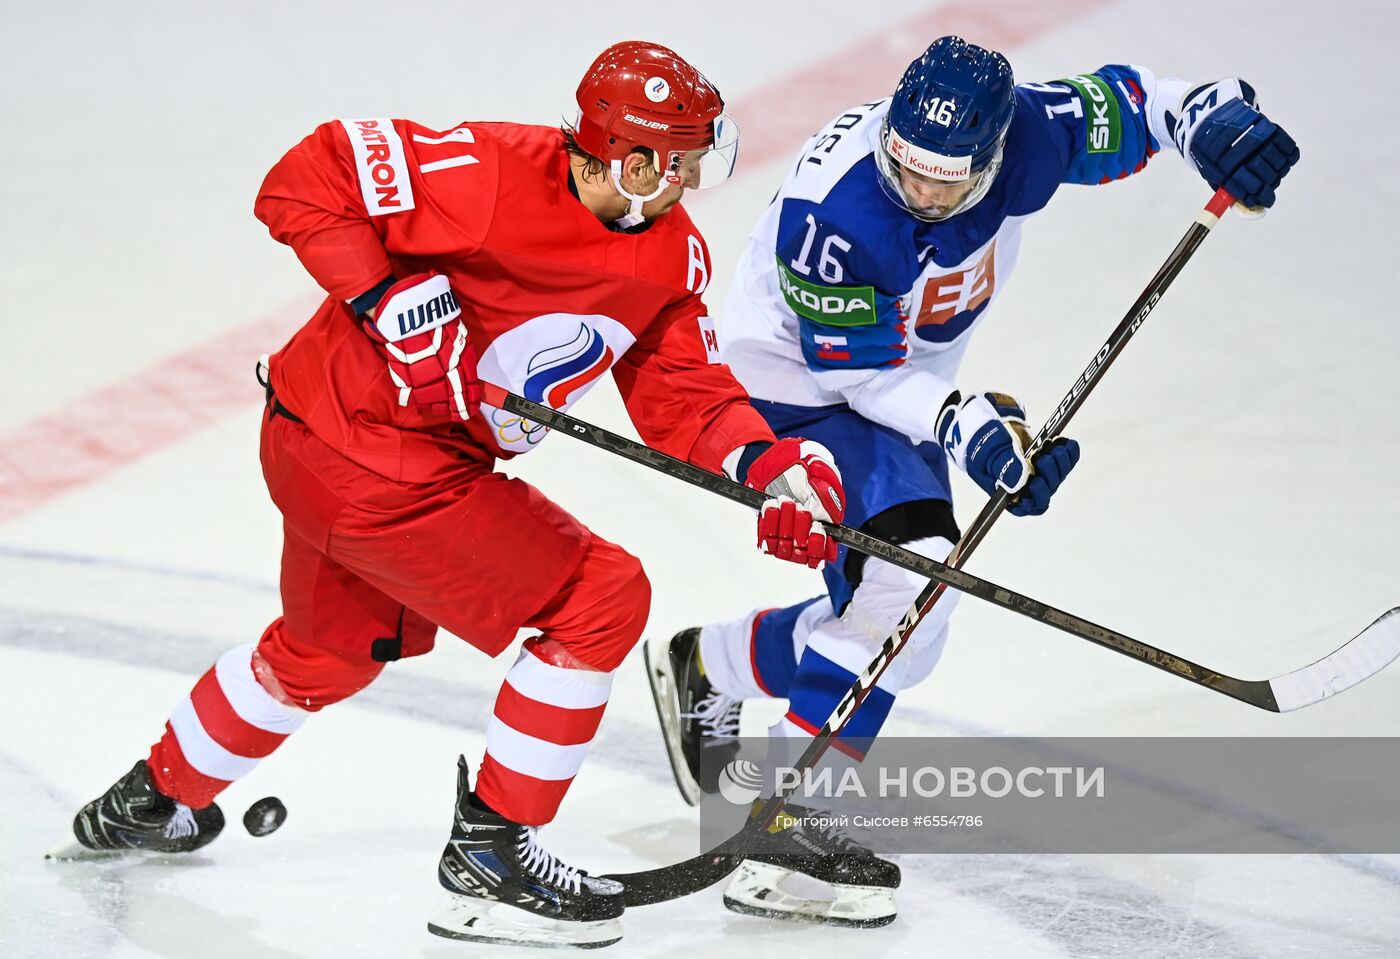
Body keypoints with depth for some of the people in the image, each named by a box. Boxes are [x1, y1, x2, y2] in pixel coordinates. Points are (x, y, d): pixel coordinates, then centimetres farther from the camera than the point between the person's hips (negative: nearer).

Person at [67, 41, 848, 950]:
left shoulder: (674, 254, -3)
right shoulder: (492, 174, -27)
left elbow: (682, 392, -1)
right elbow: (303, 183, -23)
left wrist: (771, 461, -18)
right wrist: (394, 298, -29)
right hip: (367, 461, -9)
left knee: (332, 646, 31)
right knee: (602, 598, -7)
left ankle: (154, 800, 54)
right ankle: (489, 857, 2)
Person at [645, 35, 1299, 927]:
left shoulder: (1013, 135, -21)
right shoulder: (832, 208, -35)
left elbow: (1122, 102, -3)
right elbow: (855, 369, -26)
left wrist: (1213, 118, -21)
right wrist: (966, 427, -36)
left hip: (902, 388, 8)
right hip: (793, 389, -8)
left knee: (888, 621, 12)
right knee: (914, 569, -26)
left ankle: (706, 667, 34)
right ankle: (790, 821, -24)